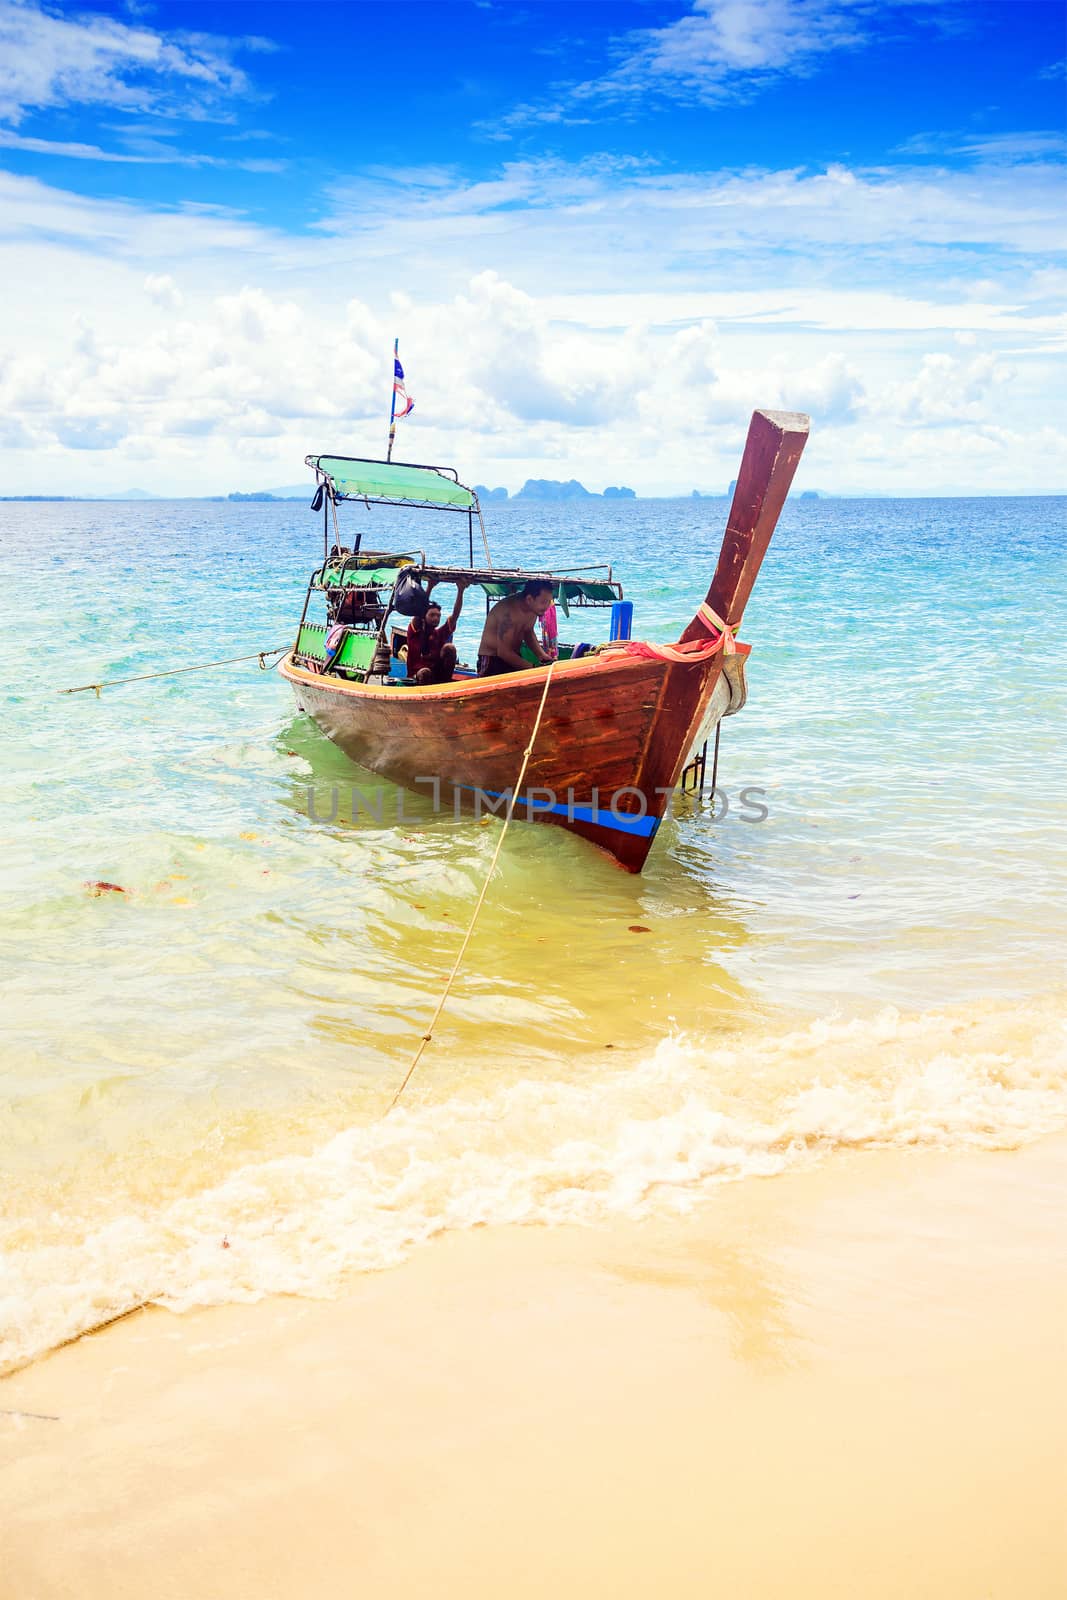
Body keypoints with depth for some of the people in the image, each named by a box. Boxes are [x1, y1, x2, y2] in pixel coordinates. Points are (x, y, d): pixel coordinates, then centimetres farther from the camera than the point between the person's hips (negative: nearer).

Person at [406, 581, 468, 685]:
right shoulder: (415, 633, 4)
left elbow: (455, 615, 1)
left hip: (438, 674, 4)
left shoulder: (440, 633, 11)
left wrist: (460, 591, -9)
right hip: (417, 676, -4)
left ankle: (445, 682, -20)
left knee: (449, 647, -18)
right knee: (425, 672, -39)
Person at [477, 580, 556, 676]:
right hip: (492, 661, -8)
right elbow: (503, 652, -30)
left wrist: (542, 656, 0)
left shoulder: (533, 607, -5)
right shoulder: (508, 611, -30)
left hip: (514, 657, 8)